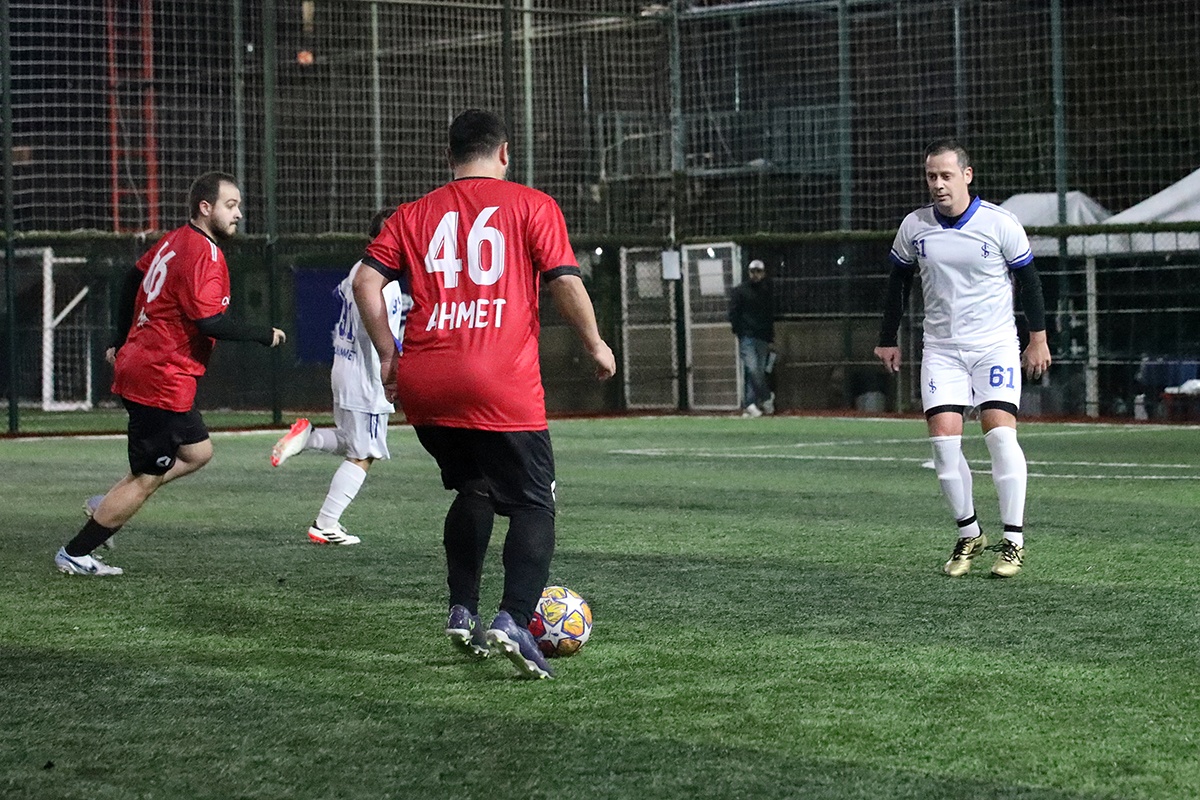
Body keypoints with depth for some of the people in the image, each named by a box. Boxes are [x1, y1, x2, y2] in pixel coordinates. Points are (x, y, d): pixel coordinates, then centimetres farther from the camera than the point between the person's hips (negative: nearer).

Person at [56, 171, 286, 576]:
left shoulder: (175, 240, 12)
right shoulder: (204, 254, -18)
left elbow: (132, 281, 23)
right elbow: (210, 322, -26)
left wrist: (123, 342, 33)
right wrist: (264, 335, -13)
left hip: (137, 364, 10)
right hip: (162, 380, -10)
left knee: (198, 451, 19)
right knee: (146, 478, 0)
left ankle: (105, 509, 17)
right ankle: (74, 555, 7)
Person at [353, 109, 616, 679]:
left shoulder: (414, 214, 14)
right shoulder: (532, 206, 5)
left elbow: (367, 280, 4)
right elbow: (565, 282, -4)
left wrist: (388, 354, 12)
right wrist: (595, 345, 9)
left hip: (423, 385, 5)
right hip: (502, 387, -5)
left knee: (472, 491, 25)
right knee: (534, 506, 3)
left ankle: (462, 614, 21)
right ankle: (513, 622, -17)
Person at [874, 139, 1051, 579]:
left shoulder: (999, 223, -8)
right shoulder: (914, 226, 0)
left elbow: (1028, 279, 2)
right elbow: (898, 282, 13)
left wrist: (1038, 338, 3)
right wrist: (888, 339, 15)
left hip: (995, 345, -3)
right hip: (940, 348, 3)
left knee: (1000, 432, -15)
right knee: (943, 438, -8)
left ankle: (1014, 540, -5)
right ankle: (969, 535, 8)